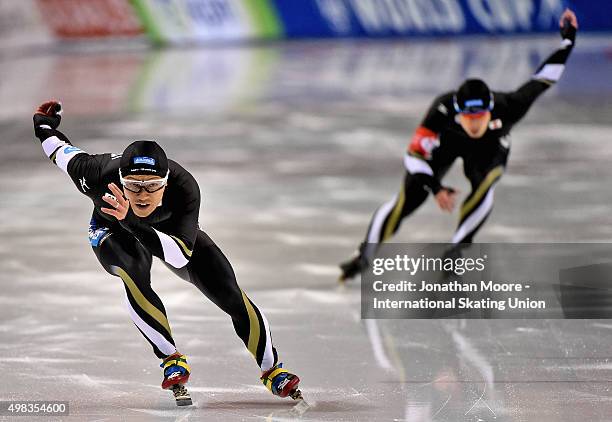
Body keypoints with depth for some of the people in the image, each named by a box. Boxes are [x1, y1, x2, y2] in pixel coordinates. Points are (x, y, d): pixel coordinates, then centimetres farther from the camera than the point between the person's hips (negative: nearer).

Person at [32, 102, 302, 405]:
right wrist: (43, 127, 2)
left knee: (230, 295, -9)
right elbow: (68, 155, -17)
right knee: (135, 272, -36)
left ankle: (272, 371, 13)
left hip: (171, 230, 1)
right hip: (111, 234, -1)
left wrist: (132, 222, -62)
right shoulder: (101, 176, -39)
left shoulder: (184, 187, -41)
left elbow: (181, 254, -50)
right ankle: (172, 360, -22)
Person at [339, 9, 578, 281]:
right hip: (445, 141, -1)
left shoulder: (507, 108, -40)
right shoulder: (442, 111, -42)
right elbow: (414, 155, -30)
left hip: (490, 147, 1)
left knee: (483, 187, -31)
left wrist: (567, 40, -27)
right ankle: (365, 256, 2)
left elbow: (543, 79, -24)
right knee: (409, 198, -14)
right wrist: (436, 188, -40)